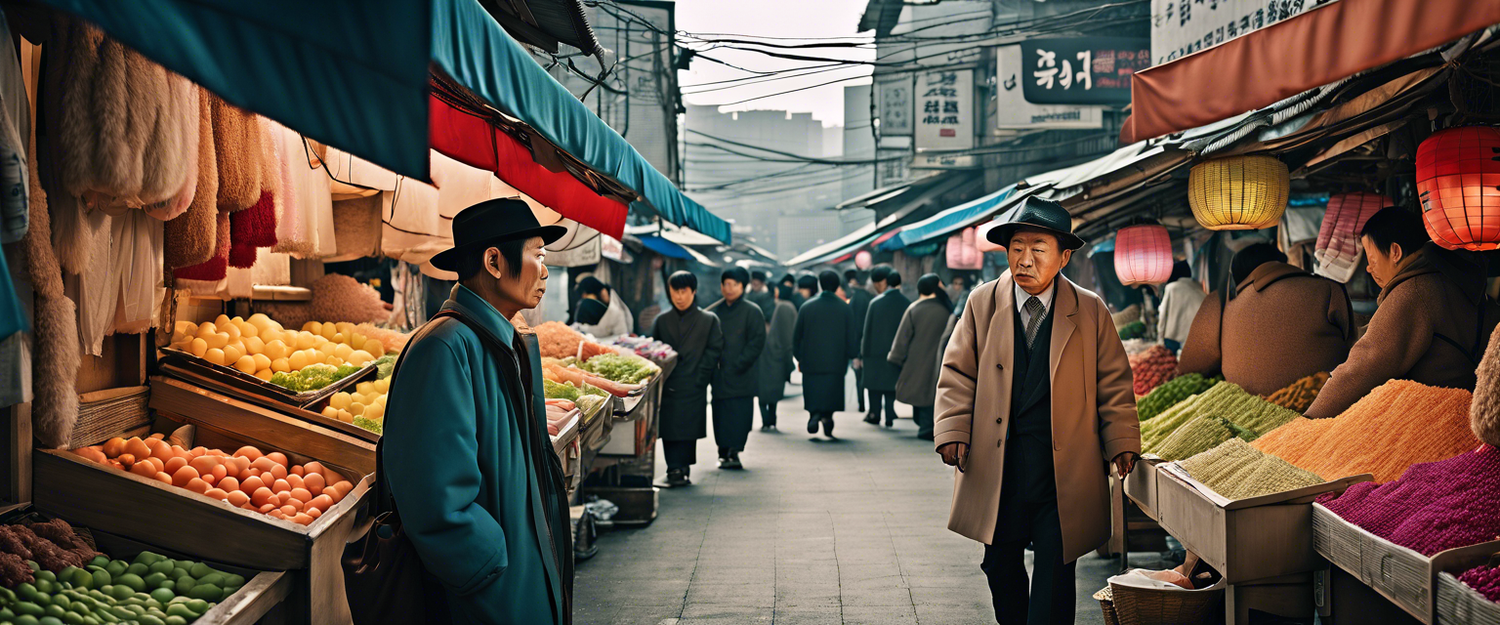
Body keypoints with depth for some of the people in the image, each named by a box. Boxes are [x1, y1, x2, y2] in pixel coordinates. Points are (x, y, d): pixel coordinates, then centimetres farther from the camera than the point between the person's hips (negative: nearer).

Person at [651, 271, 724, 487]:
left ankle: (681, 470, 7)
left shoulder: (709, 320, 5)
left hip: (693, 387, -2)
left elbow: (713, 351, 1)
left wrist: (700, 378, -7)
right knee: (669, 430, -3)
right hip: (668, 386, 2)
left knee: (689, 430, -2)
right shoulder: (662, 320, 13)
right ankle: (676, 470, 2)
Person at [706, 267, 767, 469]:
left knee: (739, 416, -8)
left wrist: (737, 366, -11)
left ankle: (733, 451, -5)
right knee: (721, 414, 3)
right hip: (718, 376, 3)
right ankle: (726, 453, 11)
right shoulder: (712, 312, 11)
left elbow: (757, 342, -4)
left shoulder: (752, 312, 1)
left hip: (741, 377, -3)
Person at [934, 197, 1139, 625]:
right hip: (995, 466, 2)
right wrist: (954, 431, -6)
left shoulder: (1091, 312, -1)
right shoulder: (983, 303, 2)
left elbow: (1113, 383, 6)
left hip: (1064, 470, -2)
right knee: (1001, 566, 14)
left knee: (1054, 572, -1)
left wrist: (1122, 443, -2)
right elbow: (958, 373, 5)